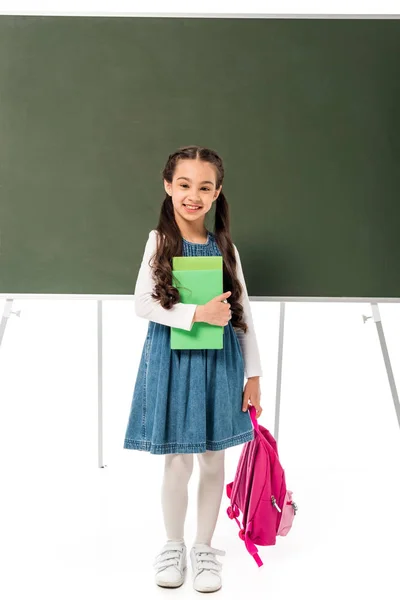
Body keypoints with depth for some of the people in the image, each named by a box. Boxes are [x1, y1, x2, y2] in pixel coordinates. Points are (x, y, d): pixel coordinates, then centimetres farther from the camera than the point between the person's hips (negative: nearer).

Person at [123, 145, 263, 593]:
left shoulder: (224, 247, 2)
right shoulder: (159, 241, -3)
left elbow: (242, 312, 5)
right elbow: (143, 304, -10)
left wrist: (253, 373, 4)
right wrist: (198, 314, -20)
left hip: (220, 362, 2)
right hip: (172, 361, -2)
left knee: (214, 459, 10)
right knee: (177, 462, 6)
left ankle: (204, 547, 31)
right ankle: (174, 546, 31)